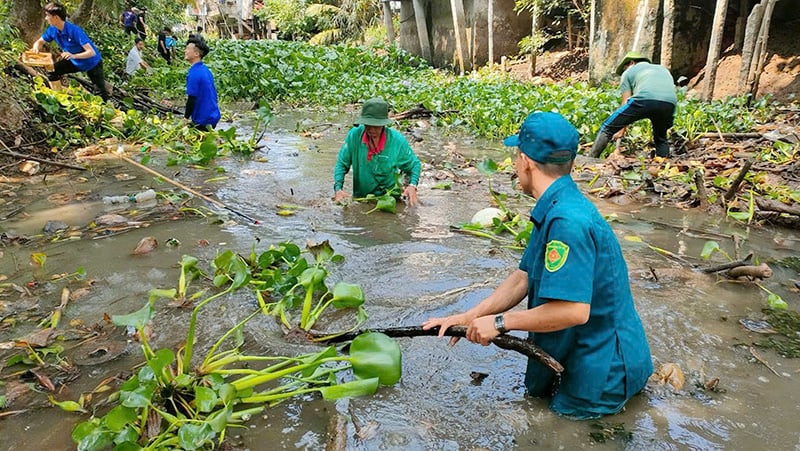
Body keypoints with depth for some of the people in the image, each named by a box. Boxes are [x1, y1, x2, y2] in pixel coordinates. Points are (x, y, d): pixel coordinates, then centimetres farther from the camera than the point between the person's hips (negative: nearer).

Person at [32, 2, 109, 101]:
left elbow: (91, 52, -36)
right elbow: (40, 42, 2)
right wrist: (36, 48, -23)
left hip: (92, 63, -6)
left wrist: (73, 56, -51)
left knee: (101, 92, 0)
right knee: (52, 71, -7)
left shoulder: (75, 30, -33)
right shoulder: (52, 30, -13)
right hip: (74, 62, 6)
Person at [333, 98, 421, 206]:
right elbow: (342, 163, 2)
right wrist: (338, 188, -14)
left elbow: (414, 165, 4)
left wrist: (412, 185, -15)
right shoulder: (354, 135, -7)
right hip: (360, 197, 1)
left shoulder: (397, 140, -10)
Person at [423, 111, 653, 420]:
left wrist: (500, 322, -25)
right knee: (537, 391, 26)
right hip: (585, 348, 9)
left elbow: (573, 310, -37)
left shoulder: (567, 220, -33)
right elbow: (522, 279, 2)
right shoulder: (553, 210, 0)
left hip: (602, 361, -9)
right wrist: (467, 318, -4)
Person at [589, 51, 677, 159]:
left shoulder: (628, 72, 27)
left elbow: (626, 103, 20)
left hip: (644, 100, -4)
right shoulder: (663, 69, 40)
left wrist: (622, 130, 21)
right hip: (669, 104, 4)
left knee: (607, 128, 10)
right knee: (661, 138, 29)